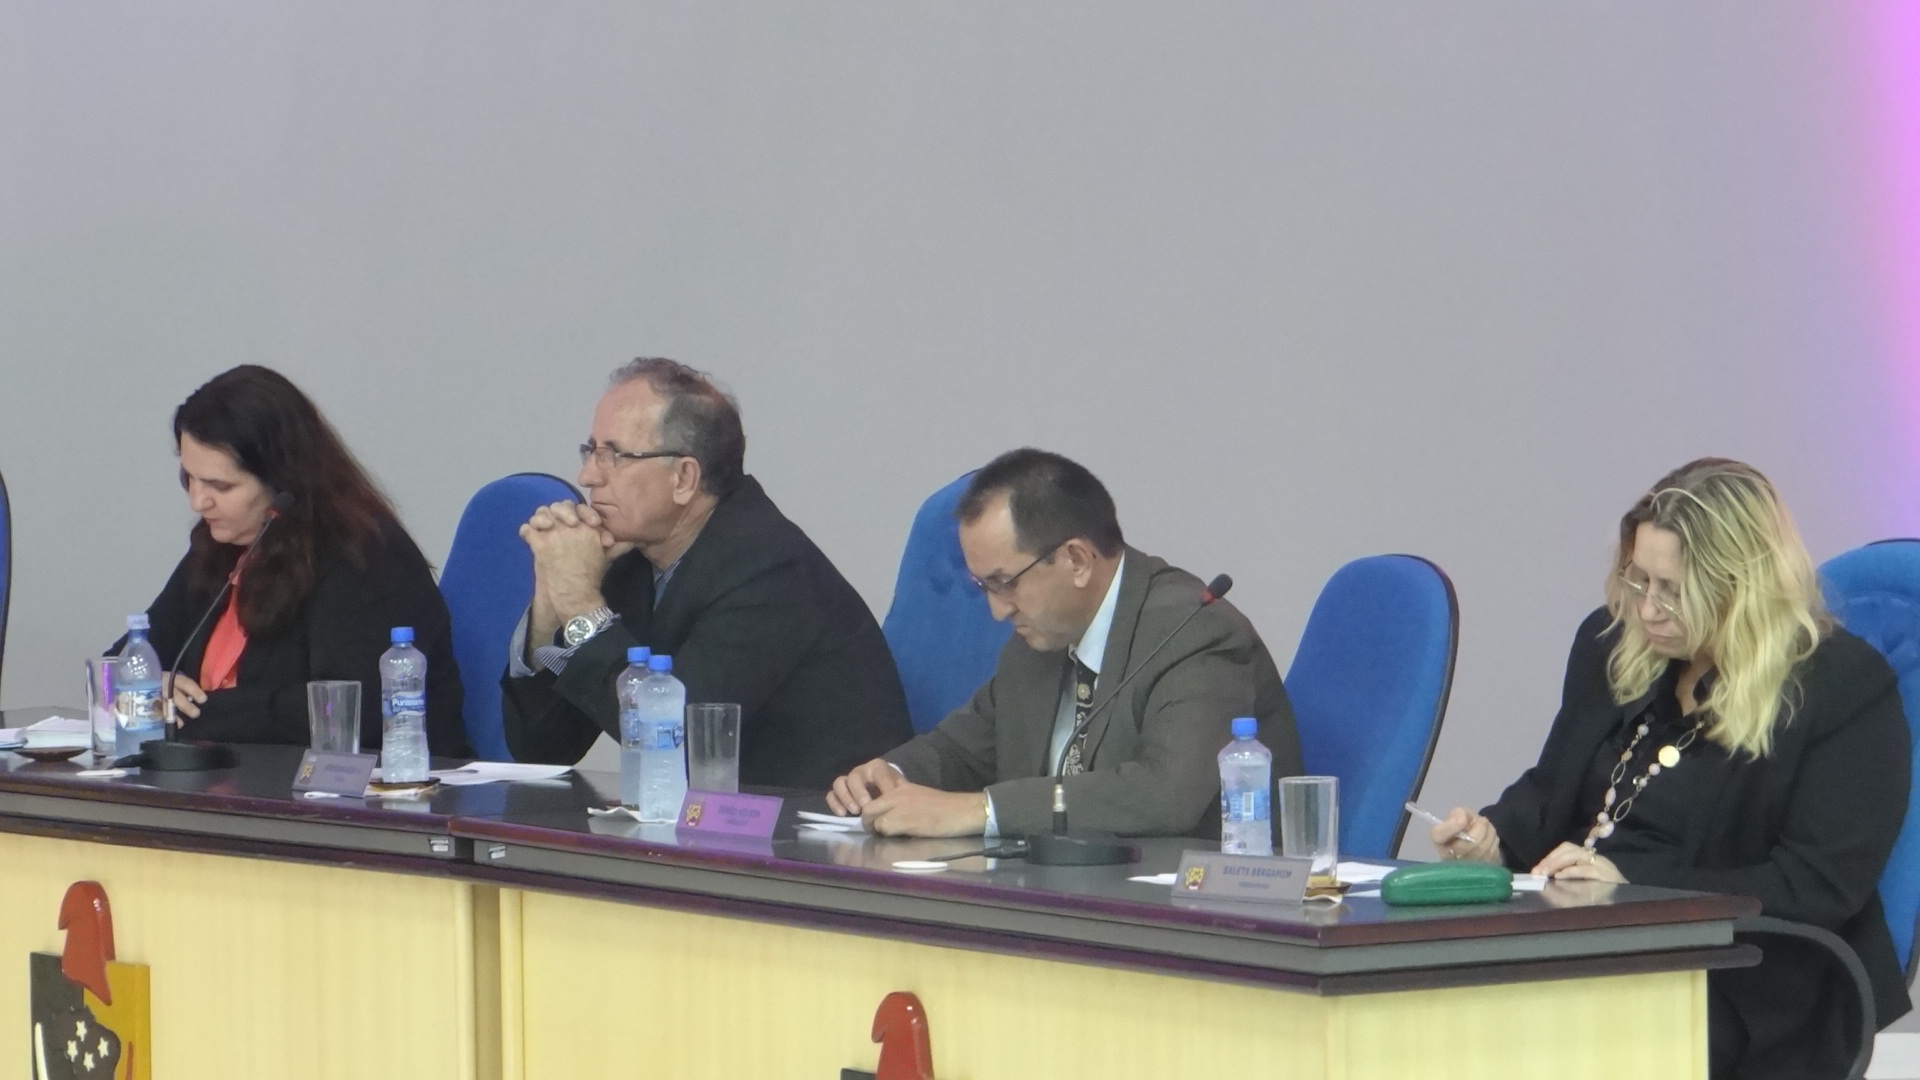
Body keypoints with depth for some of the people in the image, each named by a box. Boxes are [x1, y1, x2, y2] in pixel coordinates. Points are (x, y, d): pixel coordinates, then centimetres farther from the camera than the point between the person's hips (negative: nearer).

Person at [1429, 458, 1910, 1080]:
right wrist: (1496, 837, 3)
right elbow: (1550, 790, 27)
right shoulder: (1612, 645, 14)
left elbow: (1816, 889, -13)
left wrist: (1633, 882, -19)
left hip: (1745, 998, -6)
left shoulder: (1846, 690, -6)